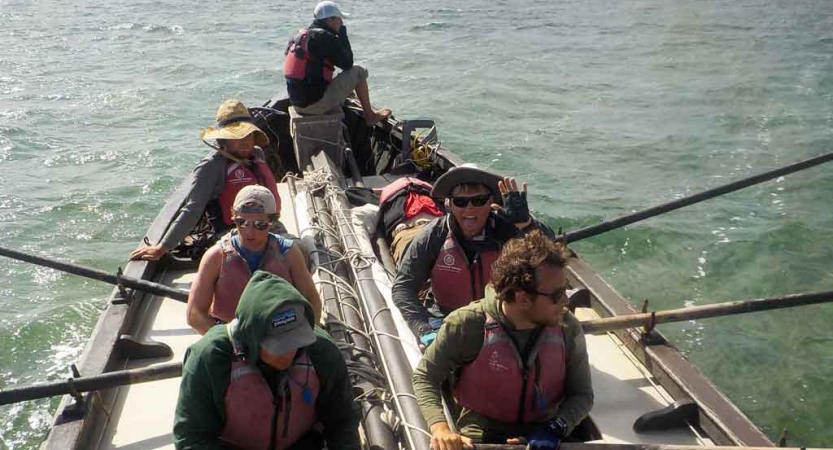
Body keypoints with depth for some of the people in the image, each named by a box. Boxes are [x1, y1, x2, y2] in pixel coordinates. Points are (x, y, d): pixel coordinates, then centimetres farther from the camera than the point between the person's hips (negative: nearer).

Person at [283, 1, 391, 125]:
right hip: (316, 103, -8)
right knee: (359, 72, 4)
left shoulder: (299, 36, 12)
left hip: (297, 103, 8)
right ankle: (370, 116, 16)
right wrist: (343, 34, 3)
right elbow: (348, 63, -5)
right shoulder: (325, 38, -14)